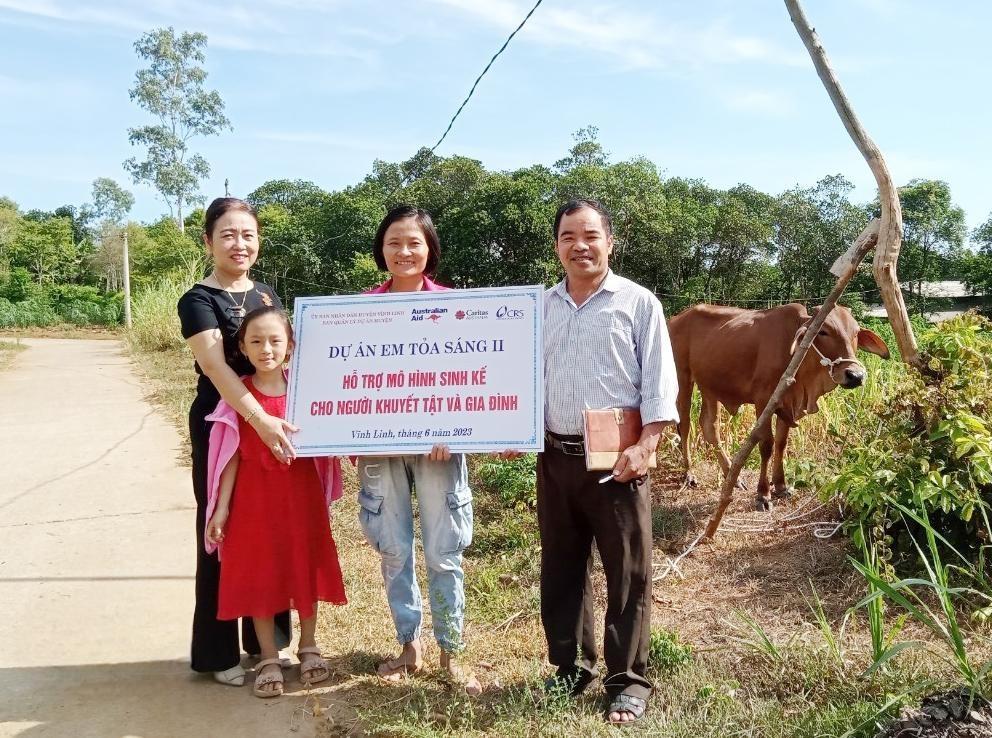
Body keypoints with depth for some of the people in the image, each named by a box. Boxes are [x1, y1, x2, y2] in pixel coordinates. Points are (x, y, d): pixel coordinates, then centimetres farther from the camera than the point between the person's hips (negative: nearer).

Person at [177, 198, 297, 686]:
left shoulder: (267, 296, 10)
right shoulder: (198, 301, -9)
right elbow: (216, 368, -23)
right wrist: (260, 420, -36)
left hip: (274, 425, 6)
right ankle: (218, 653, 18)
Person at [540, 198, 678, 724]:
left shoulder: (638, 303, -1)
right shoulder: (540, 308, 11)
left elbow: (659, 382, -6)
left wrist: (644, 446, -15)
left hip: (616, 457, -4)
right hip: (554, 457, 5)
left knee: (626, 572, 4)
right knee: (560, 567, 13)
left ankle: (629, 680, 17)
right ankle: (571, 666, 29)